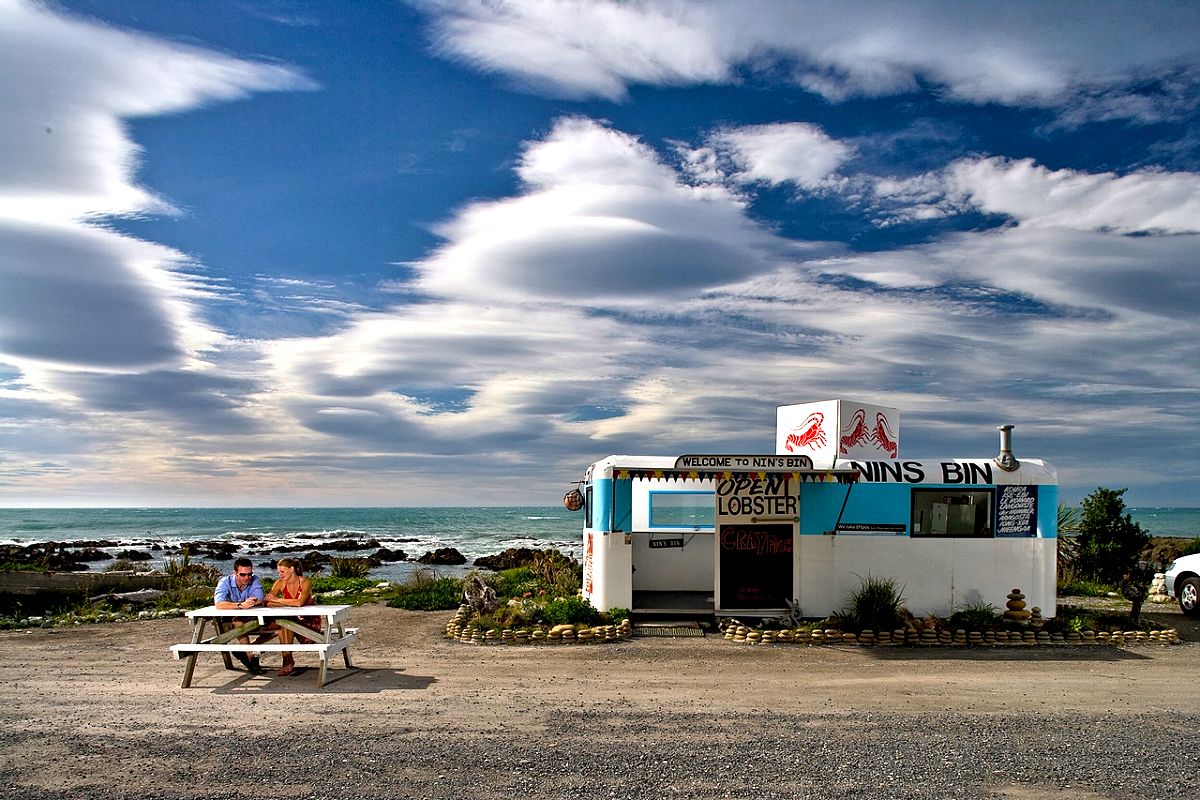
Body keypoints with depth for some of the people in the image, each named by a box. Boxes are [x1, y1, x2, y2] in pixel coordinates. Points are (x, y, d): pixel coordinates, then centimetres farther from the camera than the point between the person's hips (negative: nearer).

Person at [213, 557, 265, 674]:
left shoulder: (254, 580, -9)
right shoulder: (225, 582, -17)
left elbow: (260, 602, -21)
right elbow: (219, 604, -36)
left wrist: (248, 603, -39)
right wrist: (241, 605, -49)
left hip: (250, 620, 3)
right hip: (227, 621, -3)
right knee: (239, 621, -37)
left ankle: (243, 651, -3)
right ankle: (251, 659, -31)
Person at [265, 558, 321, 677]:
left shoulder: (306, 582, -13)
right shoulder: (280, 583, 0)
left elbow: (299, 602, -30)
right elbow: (267, 603, -14)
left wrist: (278, 600, -23)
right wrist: (289, 604, -26)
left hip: (310, 621, -4)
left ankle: (288, 661, -27)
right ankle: (288, 661, -27)